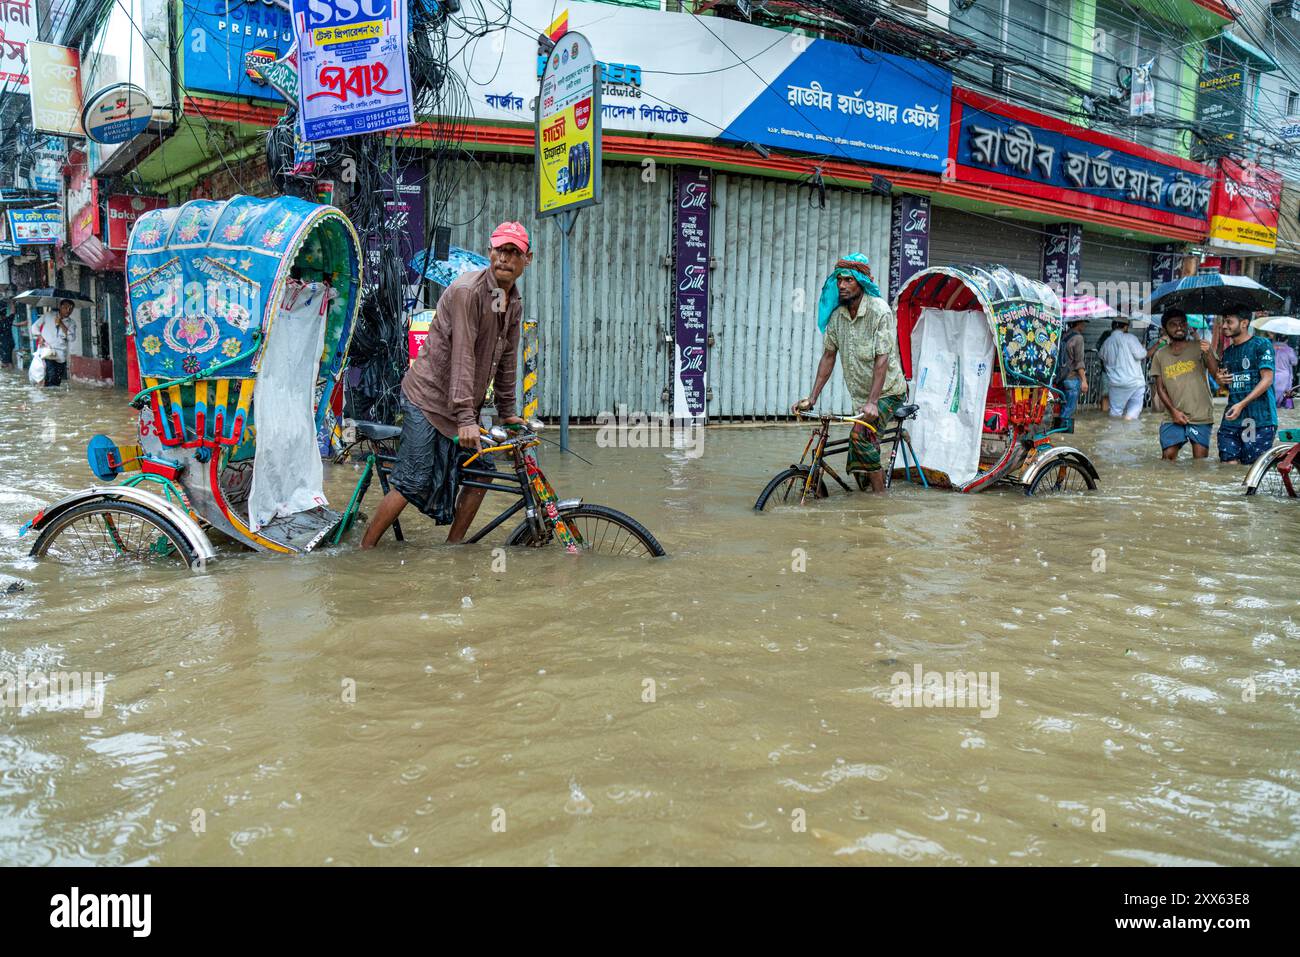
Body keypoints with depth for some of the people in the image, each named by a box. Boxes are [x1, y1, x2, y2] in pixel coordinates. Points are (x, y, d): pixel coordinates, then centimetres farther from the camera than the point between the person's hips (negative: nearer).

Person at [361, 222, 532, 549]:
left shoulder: (515, 304, 9)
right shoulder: (468, 289, -18)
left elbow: (507, 359, 16)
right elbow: (462, 356, -24)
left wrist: (507, 412, 16)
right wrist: (466, 418, -28)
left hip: (462, 405, 9)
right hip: (429, 396, -9)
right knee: (414, 483, -10)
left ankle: (453, 546, 18)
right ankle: (364, 551, 2)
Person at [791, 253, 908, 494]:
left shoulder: (879, 311, -18)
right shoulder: (836, 315, 0)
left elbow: (882, 359, -24)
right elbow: (828, 356, 5)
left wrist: (872, 402, -32)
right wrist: (812, 398, -1)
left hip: (887, 391, -6)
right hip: (861, 394, 6)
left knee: (860, 435, -25)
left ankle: (880, 496, -13)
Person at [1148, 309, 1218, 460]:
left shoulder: (1199, 347, 0)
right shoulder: (1160, 354, 8)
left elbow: (1215, 372, -13)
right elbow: (1160, 387, 7)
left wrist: (1209, 353, -33)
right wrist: (1174, 411, -6)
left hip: (1200, 416, -2)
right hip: (1173, 417, 2)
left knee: (1200, 461, -1)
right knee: (1167, 457, -2)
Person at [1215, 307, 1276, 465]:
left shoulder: (1261, 345, -2)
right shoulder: (1227, 352, 18)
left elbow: (1267, 380, -11)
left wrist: (1241, 405, -18)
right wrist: (1221, 380, 4)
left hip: (1259, 420, -6)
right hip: (1231, 419, 6)